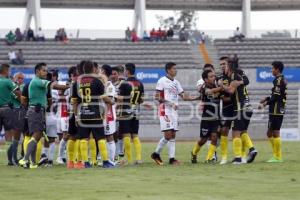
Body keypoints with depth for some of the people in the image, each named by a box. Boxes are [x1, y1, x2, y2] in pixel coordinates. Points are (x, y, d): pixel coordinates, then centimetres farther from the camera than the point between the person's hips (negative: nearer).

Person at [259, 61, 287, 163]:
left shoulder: (278, 80, -14)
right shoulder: (282, 80, 16)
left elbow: (276, 96, -19)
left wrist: (265, 104, -15)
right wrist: (267, 99, 14)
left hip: (276, 111, -10)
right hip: (280, 110, 10)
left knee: (275, 133, -5)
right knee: (270, 133, 14)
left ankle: (277, 157, -1)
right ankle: (276, 155, 16)